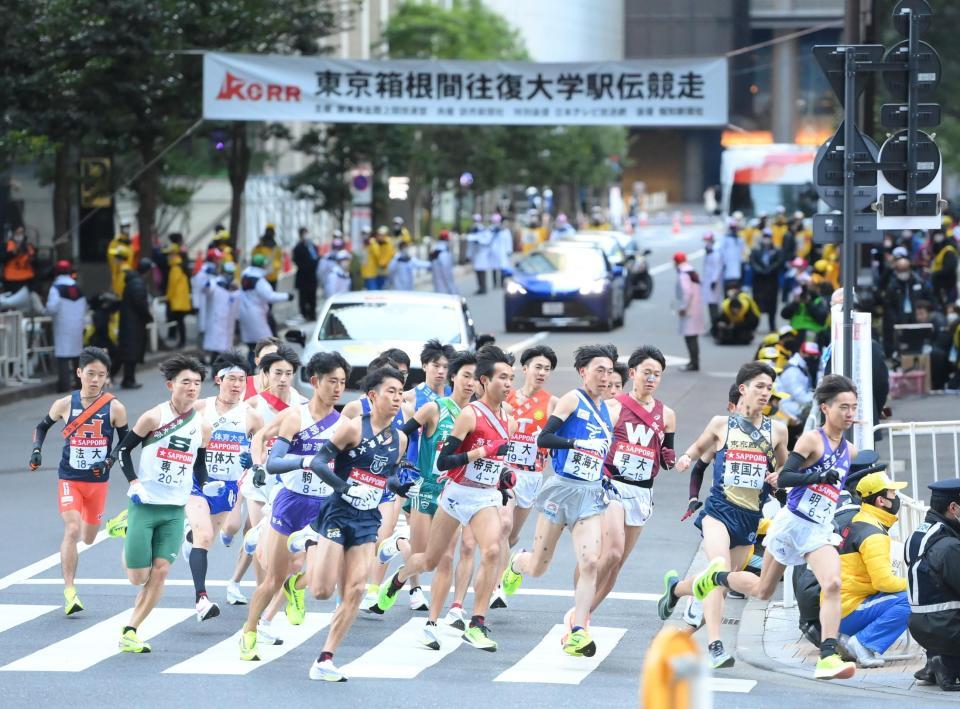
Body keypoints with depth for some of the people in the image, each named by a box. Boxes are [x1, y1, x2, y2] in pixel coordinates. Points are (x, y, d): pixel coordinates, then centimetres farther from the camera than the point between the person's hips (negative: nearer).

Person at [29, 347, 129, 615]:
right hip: (69, 479, -1)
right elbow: (42, 426, 13)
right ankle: (69, 593, -20)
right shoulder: (65, 404, -5)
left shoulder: (115, 408, -7)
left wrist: (108, 462, -14)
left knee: (88, 539, 14)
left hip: (98, 481, 1)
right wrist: (36, 450, -4)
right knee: (72, 530, -21)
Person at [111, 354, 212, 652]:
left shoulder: (202, 426, 5)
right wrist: (134, 482, -12)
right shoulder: (154, 418, -9)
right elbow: (123, 449, -2)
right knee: (138, 577, -3)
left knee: (160, 571, -7)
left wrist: (205, 486, 7)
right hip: (144, 505, -4)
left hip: (175, 510, 4)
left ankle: (130, 632, 3)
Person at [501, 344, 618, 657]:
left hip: (591, 495, 4)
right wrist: (580, 443, -24)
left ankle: (578, 632, -13)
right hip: (561, 489, -4)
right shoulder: (572, 400, -7)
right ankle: (517, 562, 44)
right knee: (538, 567, 7)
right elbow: (543, 438, -17)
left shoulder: (606, 410, 12)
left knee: (590, 563, -15)